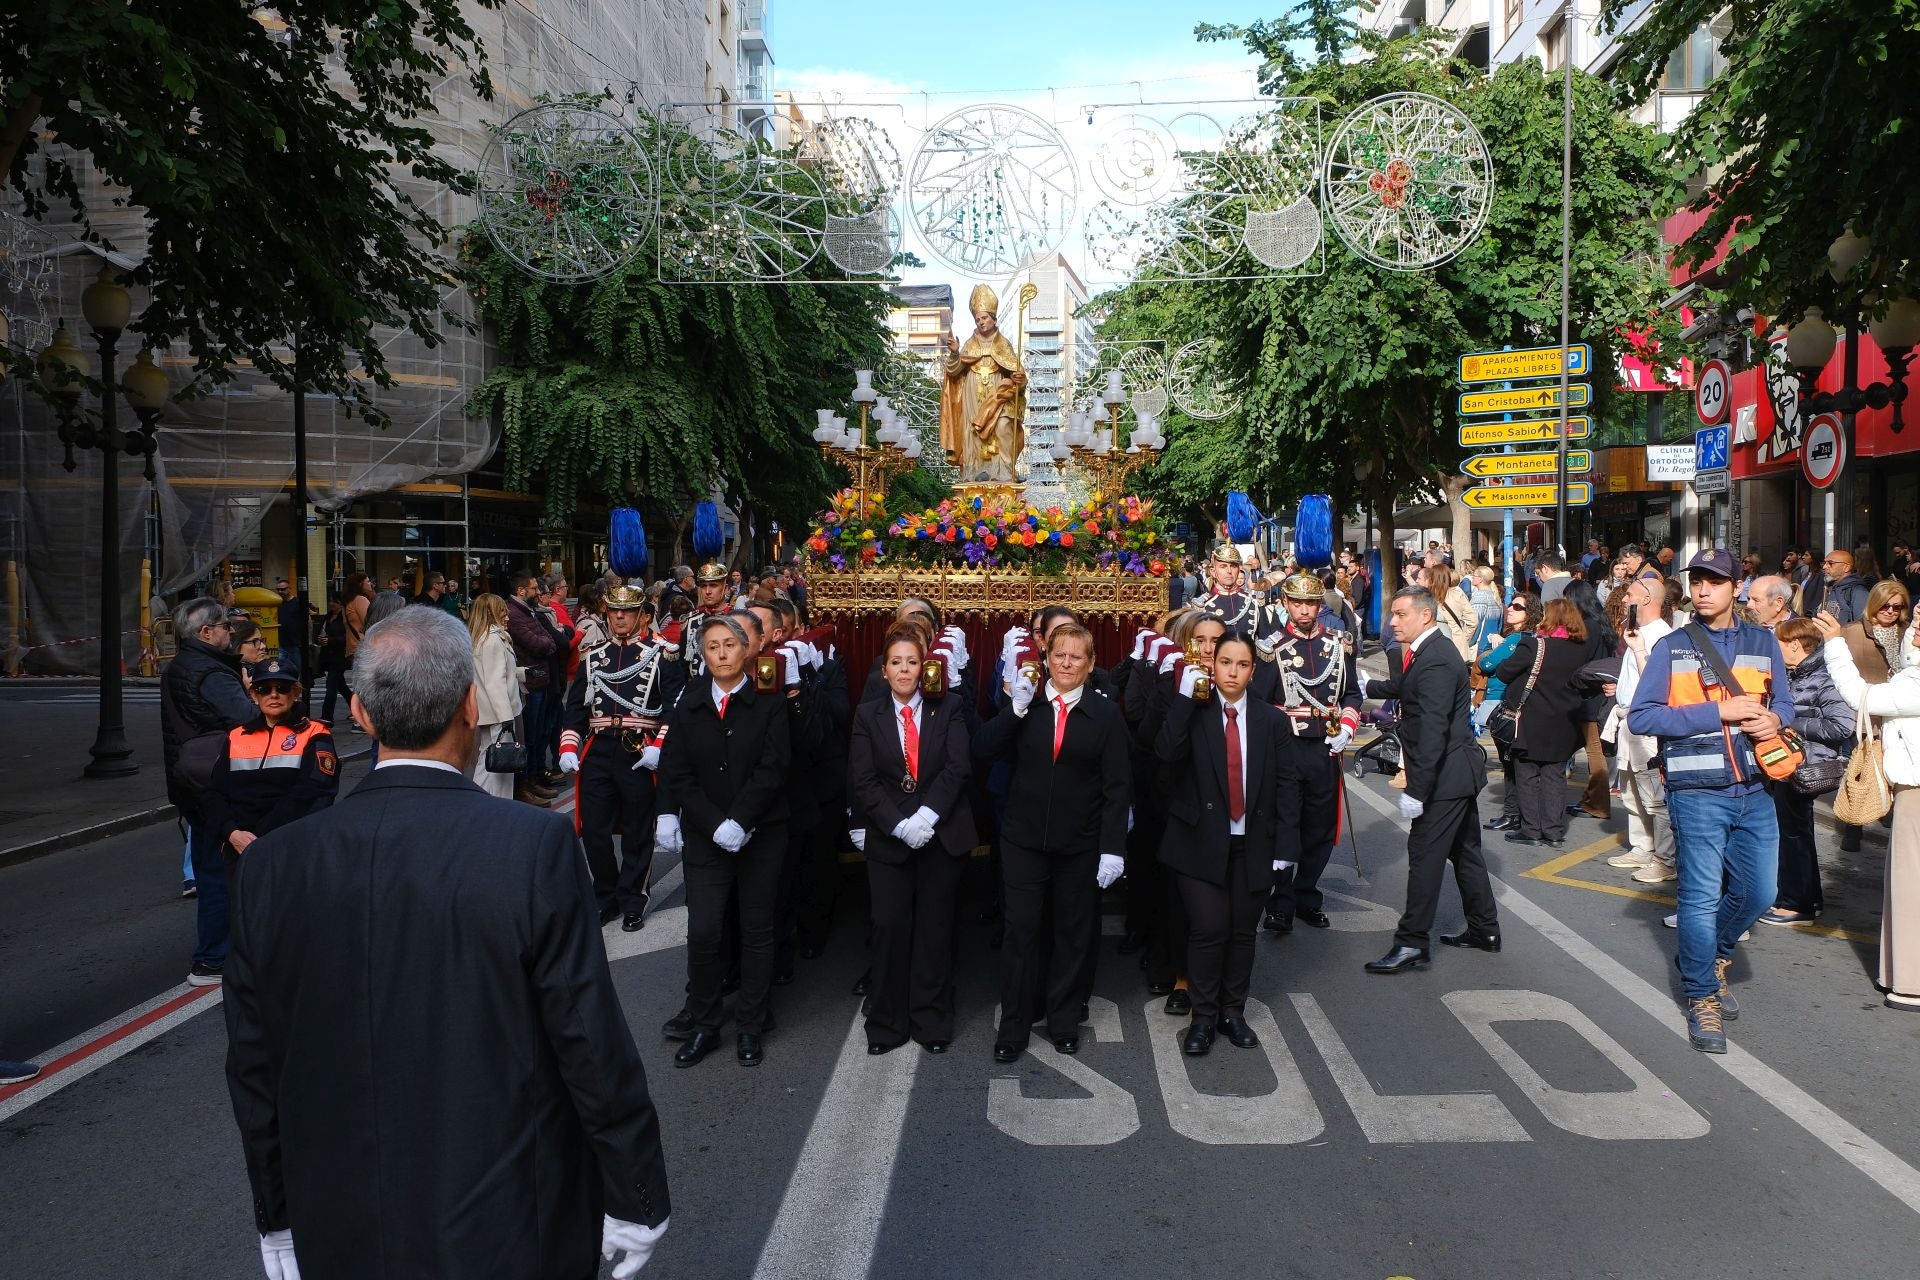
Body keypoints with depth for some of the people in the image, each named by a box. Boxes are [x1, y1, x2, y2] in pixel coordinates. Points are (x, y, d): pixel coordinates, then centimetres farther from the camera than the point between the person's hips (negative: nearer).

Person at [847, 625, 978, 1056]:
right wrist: (899, 825, -16)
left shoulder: (947, 708, 2)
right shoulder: (868, 715, 4)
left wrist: (927, 815, -20)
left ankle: (932, 1021, 19)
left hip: (942, 834, 0)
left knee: (935, 929, 7)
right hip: (888, 838, 0)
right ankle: (886, 1023, 15)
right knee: (888, 927, 1)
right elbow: (862, 781, -3)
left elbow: (958, 767, -9)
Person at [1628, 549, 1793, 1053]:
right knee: (1701, 896, 0)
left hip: (1755, 790, 4)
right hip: (1697, 793, -4)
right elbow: (1640, 715, -10)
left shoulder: (1764, 642, 8)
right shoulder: (1671, 647, -3)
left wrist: (1774, 718, -9)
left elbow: (1783, 701, 16)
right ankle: (1703, 998, 16)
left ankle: (1713, 958, 38)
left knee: (1758, 892, 10)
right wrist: (1719, 712, -17)